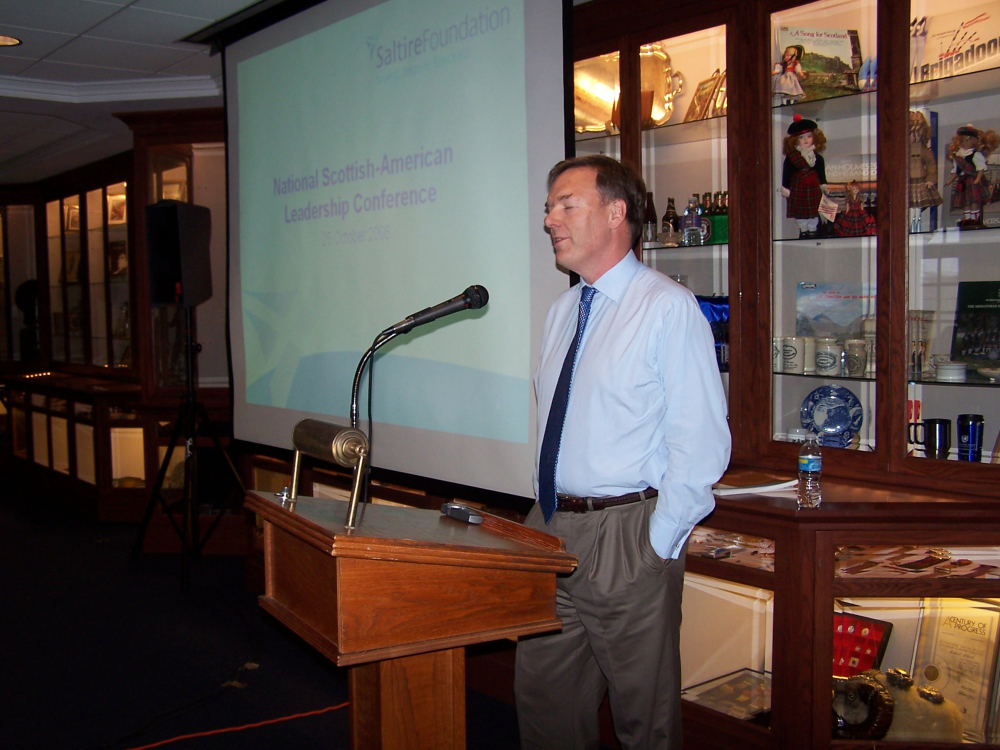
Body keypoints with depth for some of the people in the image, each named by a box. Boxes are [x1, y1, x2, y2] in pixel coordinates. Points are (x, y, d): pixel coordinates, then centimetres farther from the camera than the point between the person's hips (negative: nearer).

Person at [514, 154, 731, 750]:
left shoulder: (669, 308, -12)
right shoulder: (563, 310, 11)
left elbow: (701, 444, -15)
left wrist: (657, 547, -16)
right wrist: (548, 518, 11)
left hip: (629, 539, -6)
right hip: (549, 527, 7)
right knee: (545, 701, 16)